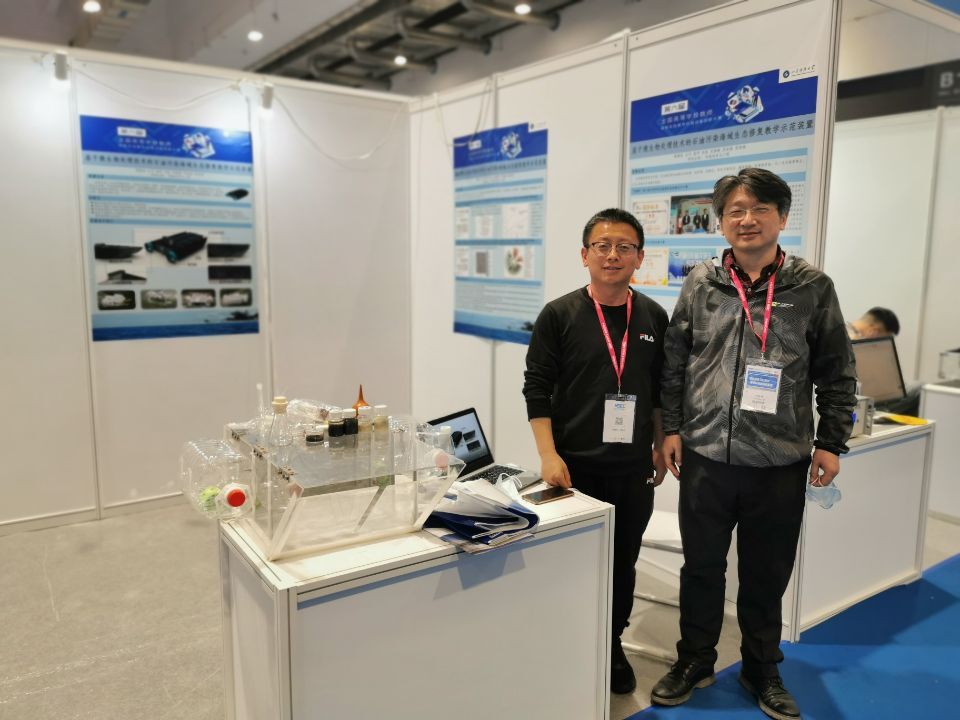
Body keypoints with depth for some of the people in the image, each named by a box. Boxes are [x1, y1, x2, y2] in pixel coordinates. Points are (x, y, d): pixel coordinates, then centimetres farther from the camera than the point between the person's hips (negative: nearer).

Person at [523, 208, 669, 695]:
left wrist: (659, 448, 11)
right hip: (575, 466, -3)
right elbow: (537, 389, -7)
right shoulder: (559, 315, -6)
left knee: (622, 563, 14)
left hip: (634, 470, 3)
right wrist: (548, 456, -14)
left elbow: (661, 391, 12)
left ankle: (612, 646, 34)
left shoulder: (654, 317, 4)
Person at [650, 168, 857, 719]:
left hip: (780, 463, -1)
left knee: (767, 573, 14)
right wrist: (672, 428, 2)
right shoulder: (700, 284, 2)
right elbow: (674, 363, 6)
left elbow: (837, 373, 3)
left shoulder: (813, 287, -1)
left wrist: (831, 443, 0)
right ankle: (695, 660, 34)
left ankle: (763, 670, 35)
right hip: (705, 455, 1)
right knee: (701, 565, 13)